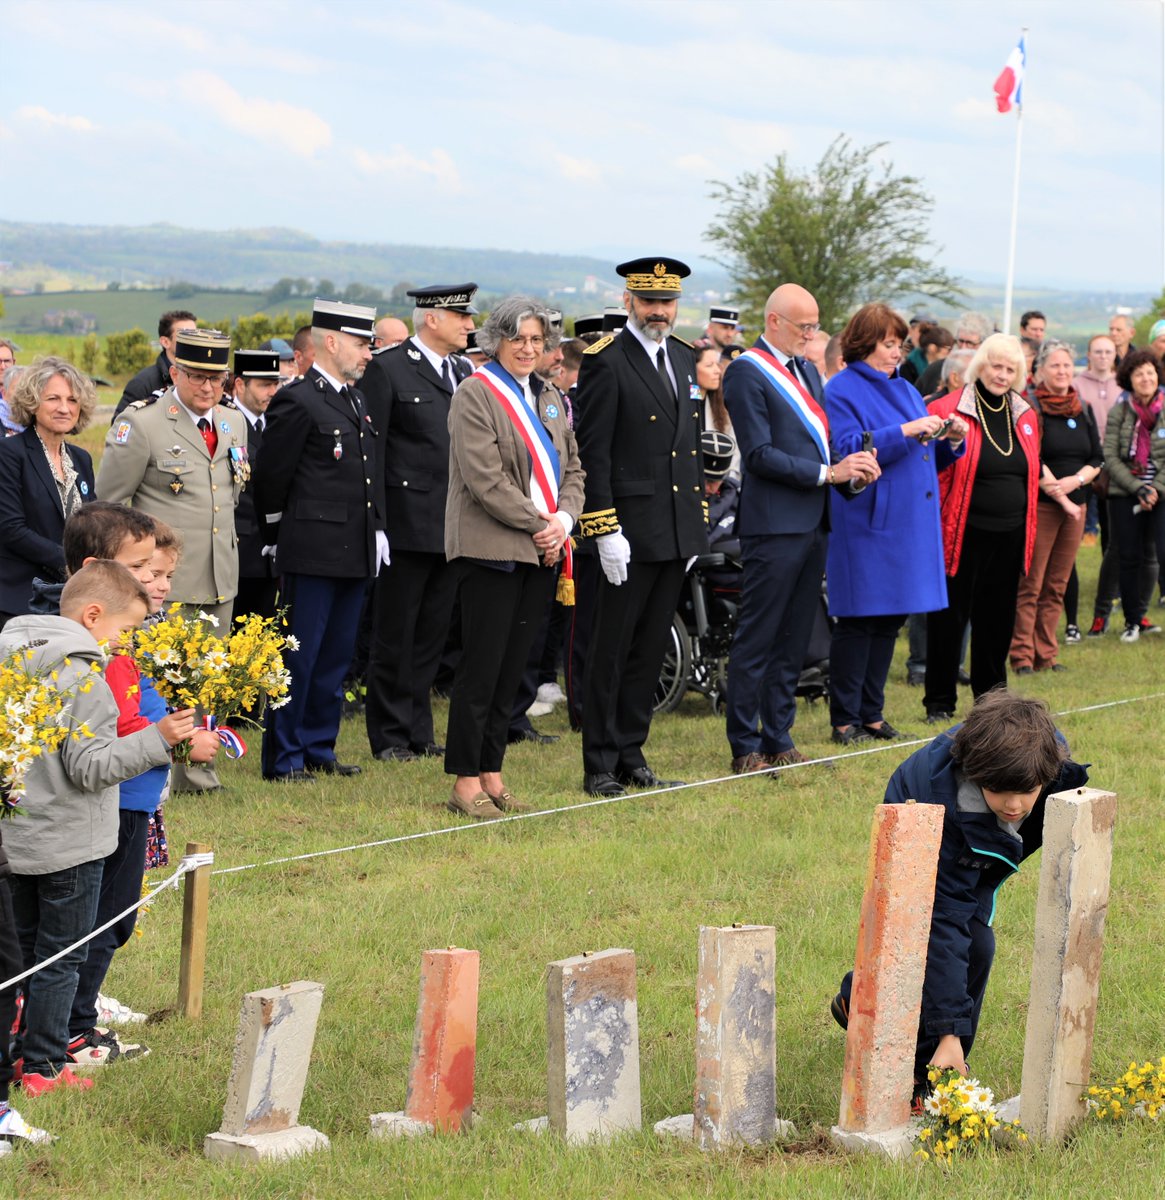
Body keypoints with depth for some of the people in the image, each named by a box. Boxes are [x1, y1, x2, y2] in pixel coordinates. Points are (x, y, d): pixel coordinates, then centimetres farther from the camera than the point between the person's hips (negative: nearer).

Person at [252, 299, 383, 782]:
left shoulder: (357, 402, 16)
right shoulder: (297, 401, -11)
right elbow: (271, 478, -9)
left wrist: (376, 530, 13)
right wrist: (280, 538, -1)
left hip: (355, 555, 8)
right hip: (312, 554, -8)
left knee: (335, 656, 13)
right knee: (299, 656, -3)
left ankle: (318, 749, 22)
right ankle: (283, 759, 4)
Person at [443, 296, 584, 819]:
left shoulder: (551, 399, 17)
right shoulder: (476, 395, -6)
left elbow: (573, 468, 17)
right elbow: (486, 479, -15)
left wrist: (564, 519, -2)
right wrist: (538, 524, -14)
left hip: (541, 553, 7)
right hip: (493, 549, -7)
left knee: (511, 668, 9)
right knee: (481, 669, -5)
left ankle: (491, 775, 14)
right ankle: (465, 782, 0)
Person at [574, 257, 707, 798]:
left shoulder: (683, 357, 14)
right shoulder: (606, 362, -9)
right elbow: (593, 453, -13)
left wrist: (698, 519, 15)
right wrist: (605, 531, -17)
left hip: (678, 529, 7)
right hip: (630, 531, -7)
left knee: (650, 651, 12)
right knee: (611, 652, -1)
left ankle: (631, 754, 19)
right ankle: (600, 767, 4)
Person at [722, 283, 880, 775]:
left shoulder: (807, 371, 18)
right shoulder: (747, 373, -9)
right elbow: (759, 454, -15)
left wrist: (854, 471, 1)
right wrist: (828, 473, -16)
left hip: (813, 525, 8)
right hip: (774, 526, -8)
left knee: (793, 643, 11)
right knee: (756, 642, -3)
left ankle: (778, 743, 17)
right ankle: (745, 749, 1)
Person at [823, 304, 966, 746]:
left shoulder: (905, 390, 17)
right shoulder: (842, 390, -5)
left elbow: (927, 458, 20)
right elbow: (848, 451, -19)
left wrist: (950, 441, 0)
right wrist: (905, 431, -23)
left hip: (911, 523, 7)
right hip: (865, 524, -7)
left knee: (889, 620, 10)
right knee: (858, 621, -4)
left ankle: (872, 713, 17)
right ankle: (845, 720, 2)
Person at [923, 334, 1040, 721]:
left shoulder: (1025, 416, 11)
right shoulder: (948, 409, -7)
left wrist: (1027, 530, 16)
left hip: (1009, 536, 5)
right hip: (963, 534, -5)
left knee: (998, 618, 12)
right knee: (949, 617, 1)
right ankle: (939, 701, 10)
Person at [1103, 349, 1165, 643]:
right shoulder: (1119, 411, 2)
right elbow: (1110, 456, -2)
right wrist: (1137, 488, -11)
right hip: (1124, 496, 1)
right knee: (1129, 559, 6)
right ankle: (1133, 620, 17)